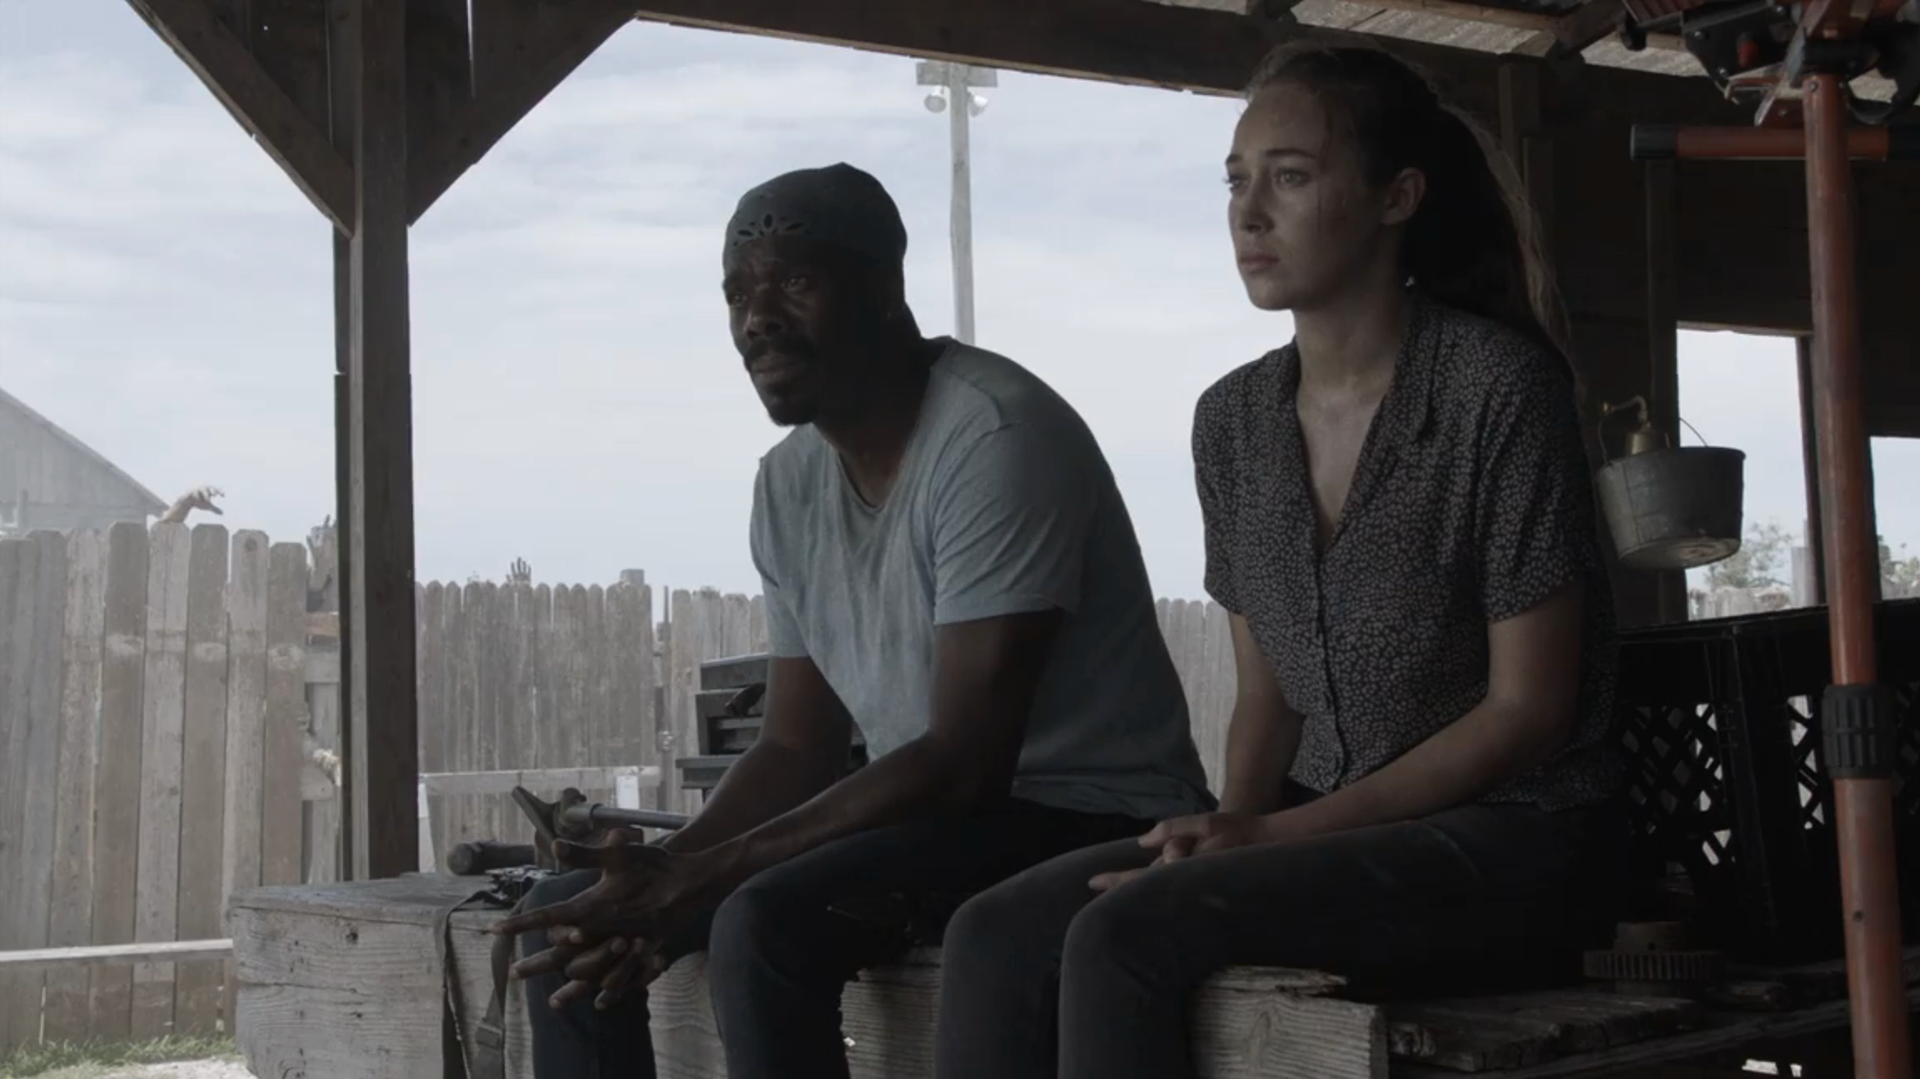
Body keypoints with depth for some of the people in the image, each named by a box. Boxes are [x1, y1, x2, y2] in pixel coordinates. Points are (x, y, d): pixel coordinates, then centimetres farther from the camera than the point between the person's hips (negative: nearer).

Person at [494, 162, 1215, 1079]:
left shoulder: (994, 436, -20)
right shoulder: (788, 483, 6)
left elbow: (966, 761, -25)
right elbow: (798, 748, 9)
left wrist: (692, 883, -25)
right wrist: (660, 873, -12)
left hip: (1092, 826, -8)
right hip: (936, 811, 8)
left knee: (763, 924, -32)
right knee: (572, 913, 0)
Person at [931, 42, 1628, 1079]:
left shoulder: (1500, 388, -11)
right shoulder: (1233, 420, 9)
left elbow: (1527, 709, -12)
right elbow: (1265, 691, 13)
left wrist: (1281, 831, -16)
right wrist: (1234, 822, -9)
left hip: (1510, 843, -6)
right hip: (1323, 834, 6)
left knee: (1125, 933, -28)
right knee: (997, 934, -17)